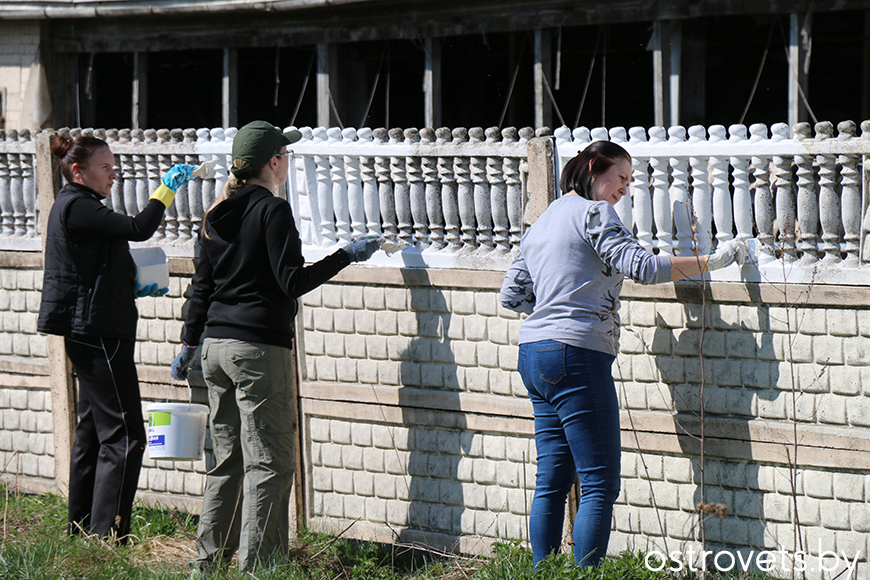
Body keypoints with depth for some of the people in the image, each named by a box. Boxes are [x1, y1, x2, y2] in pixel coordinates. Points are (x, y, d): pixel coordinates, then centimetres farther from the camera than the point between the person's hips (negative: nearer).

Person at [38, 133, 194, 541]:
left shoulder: (77, 206, 19)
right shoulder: (76, 207, -13)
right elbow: (138, 229, -21)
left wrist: (135, 290, 11)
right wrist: (168, 188, -12)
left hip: (89, 335, 11)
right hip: (98, 335, -11)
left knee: (92, 432, 14)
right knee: (124, 436, -11)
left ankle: (81, 533, 19)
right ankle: (107, 537, -13)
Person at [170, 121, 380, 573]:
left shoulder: (217, 214, 12)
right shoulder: (272, 210, -11)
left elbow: (202, 285, 17)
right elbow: (293, 282, -15)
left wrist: (190, 342, 25)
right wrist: (347, 255, -7)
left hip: (216, 347, 8)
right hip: (260, 348, -8)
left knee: (226, 460, 14)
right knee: (268, 463, -4)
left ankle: (209, 558, 17)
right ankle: (255, 565, -6)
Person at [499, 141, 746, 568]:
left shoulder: (542, 223, 20)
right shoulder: (593, 213, -6)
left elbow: (512, 296, 21)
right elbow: (642, 267, -17)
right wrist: (710, 262, -13)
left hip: (533, 355, 9)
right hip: (576, 355, -9)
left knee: (553, 479, 10)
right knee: (600, 484, -8)